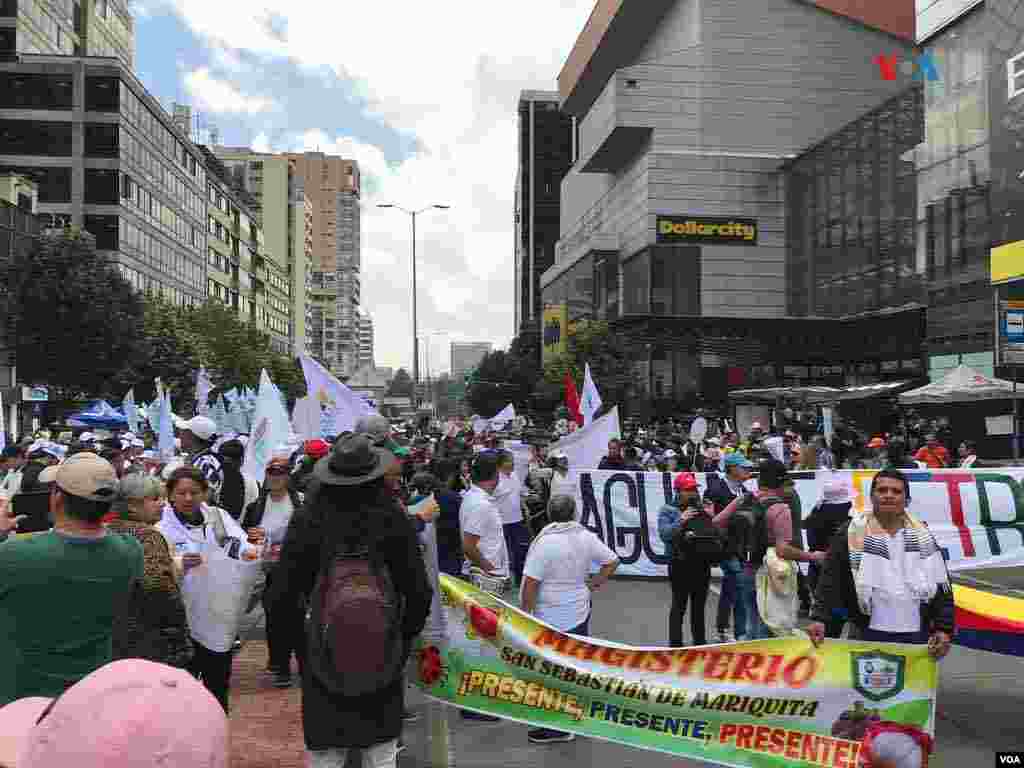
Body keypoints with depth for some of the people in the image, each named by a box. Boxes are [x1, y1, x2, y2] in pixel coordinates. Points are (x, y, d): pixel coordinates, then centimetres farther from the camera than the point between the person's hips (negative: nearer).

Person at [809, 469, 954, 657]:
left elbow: (941, 588, 9)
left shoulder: (922, 536, 8)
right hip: (870, 637, -3)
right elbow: (830, 581, -6)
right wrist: (819, 618, -17)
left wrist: (944, 629, 0)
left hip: (918, 638, 3)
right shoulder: (852, 534, -1)